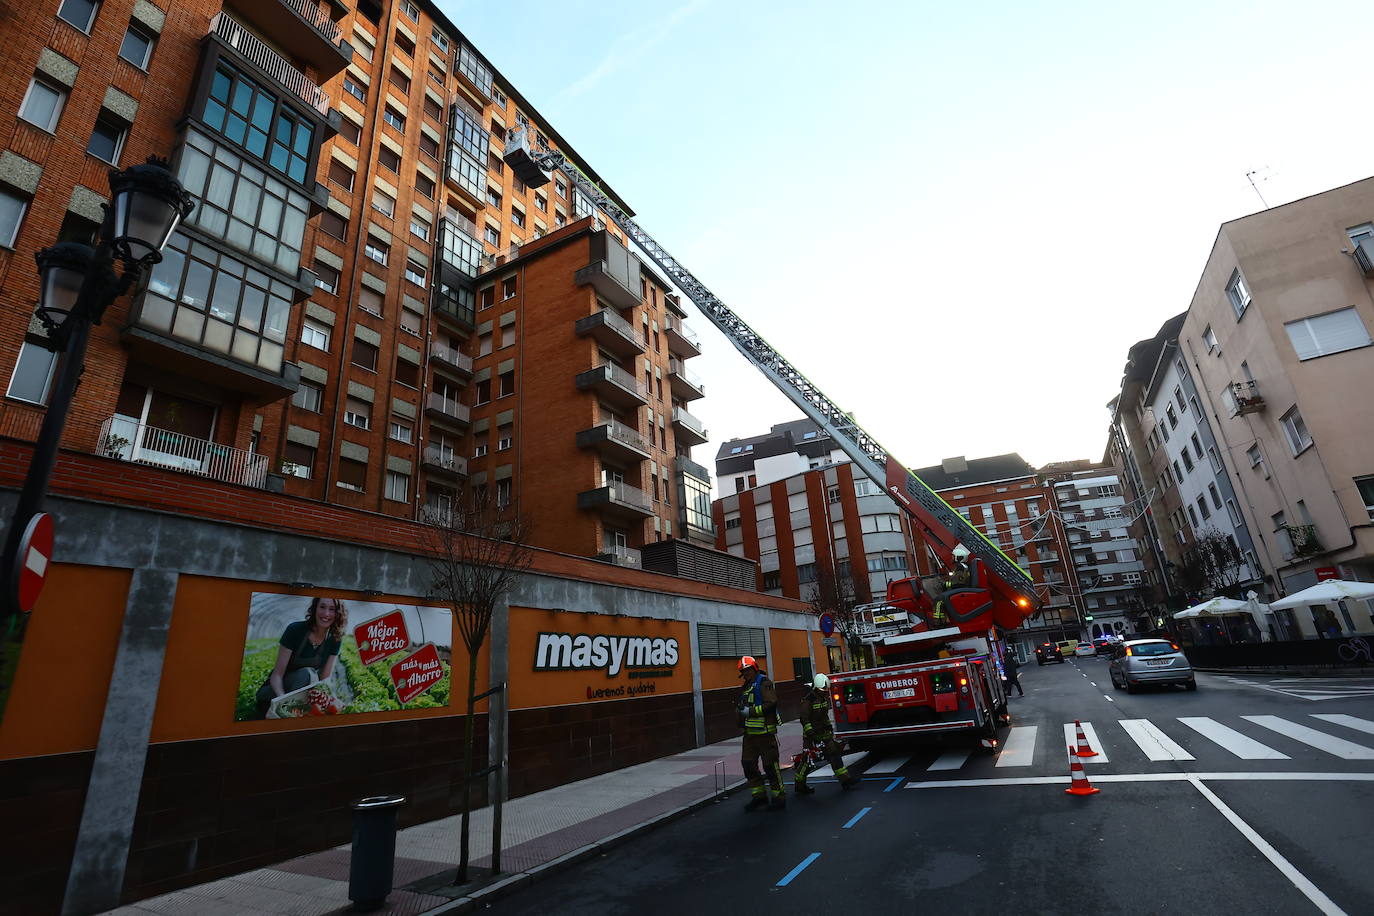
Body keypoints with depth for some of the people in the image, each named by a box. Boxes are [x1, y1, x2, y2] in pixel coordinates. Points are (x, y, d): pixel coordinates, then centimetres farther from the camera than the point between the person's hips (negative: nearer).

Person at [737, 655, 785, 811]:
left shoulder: (763, 682, -10)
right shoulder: (747, 686, 17)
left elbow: (771, 703, -22)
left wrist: (751, 711, -18)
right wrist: (741, 711, 7)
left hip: (765, 731, -9)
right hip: (750, 732, 9)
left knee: (770, 765, -2)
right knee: (748, 763, 8)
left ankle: (779, 798, 10)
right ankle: (759, 796, 19)